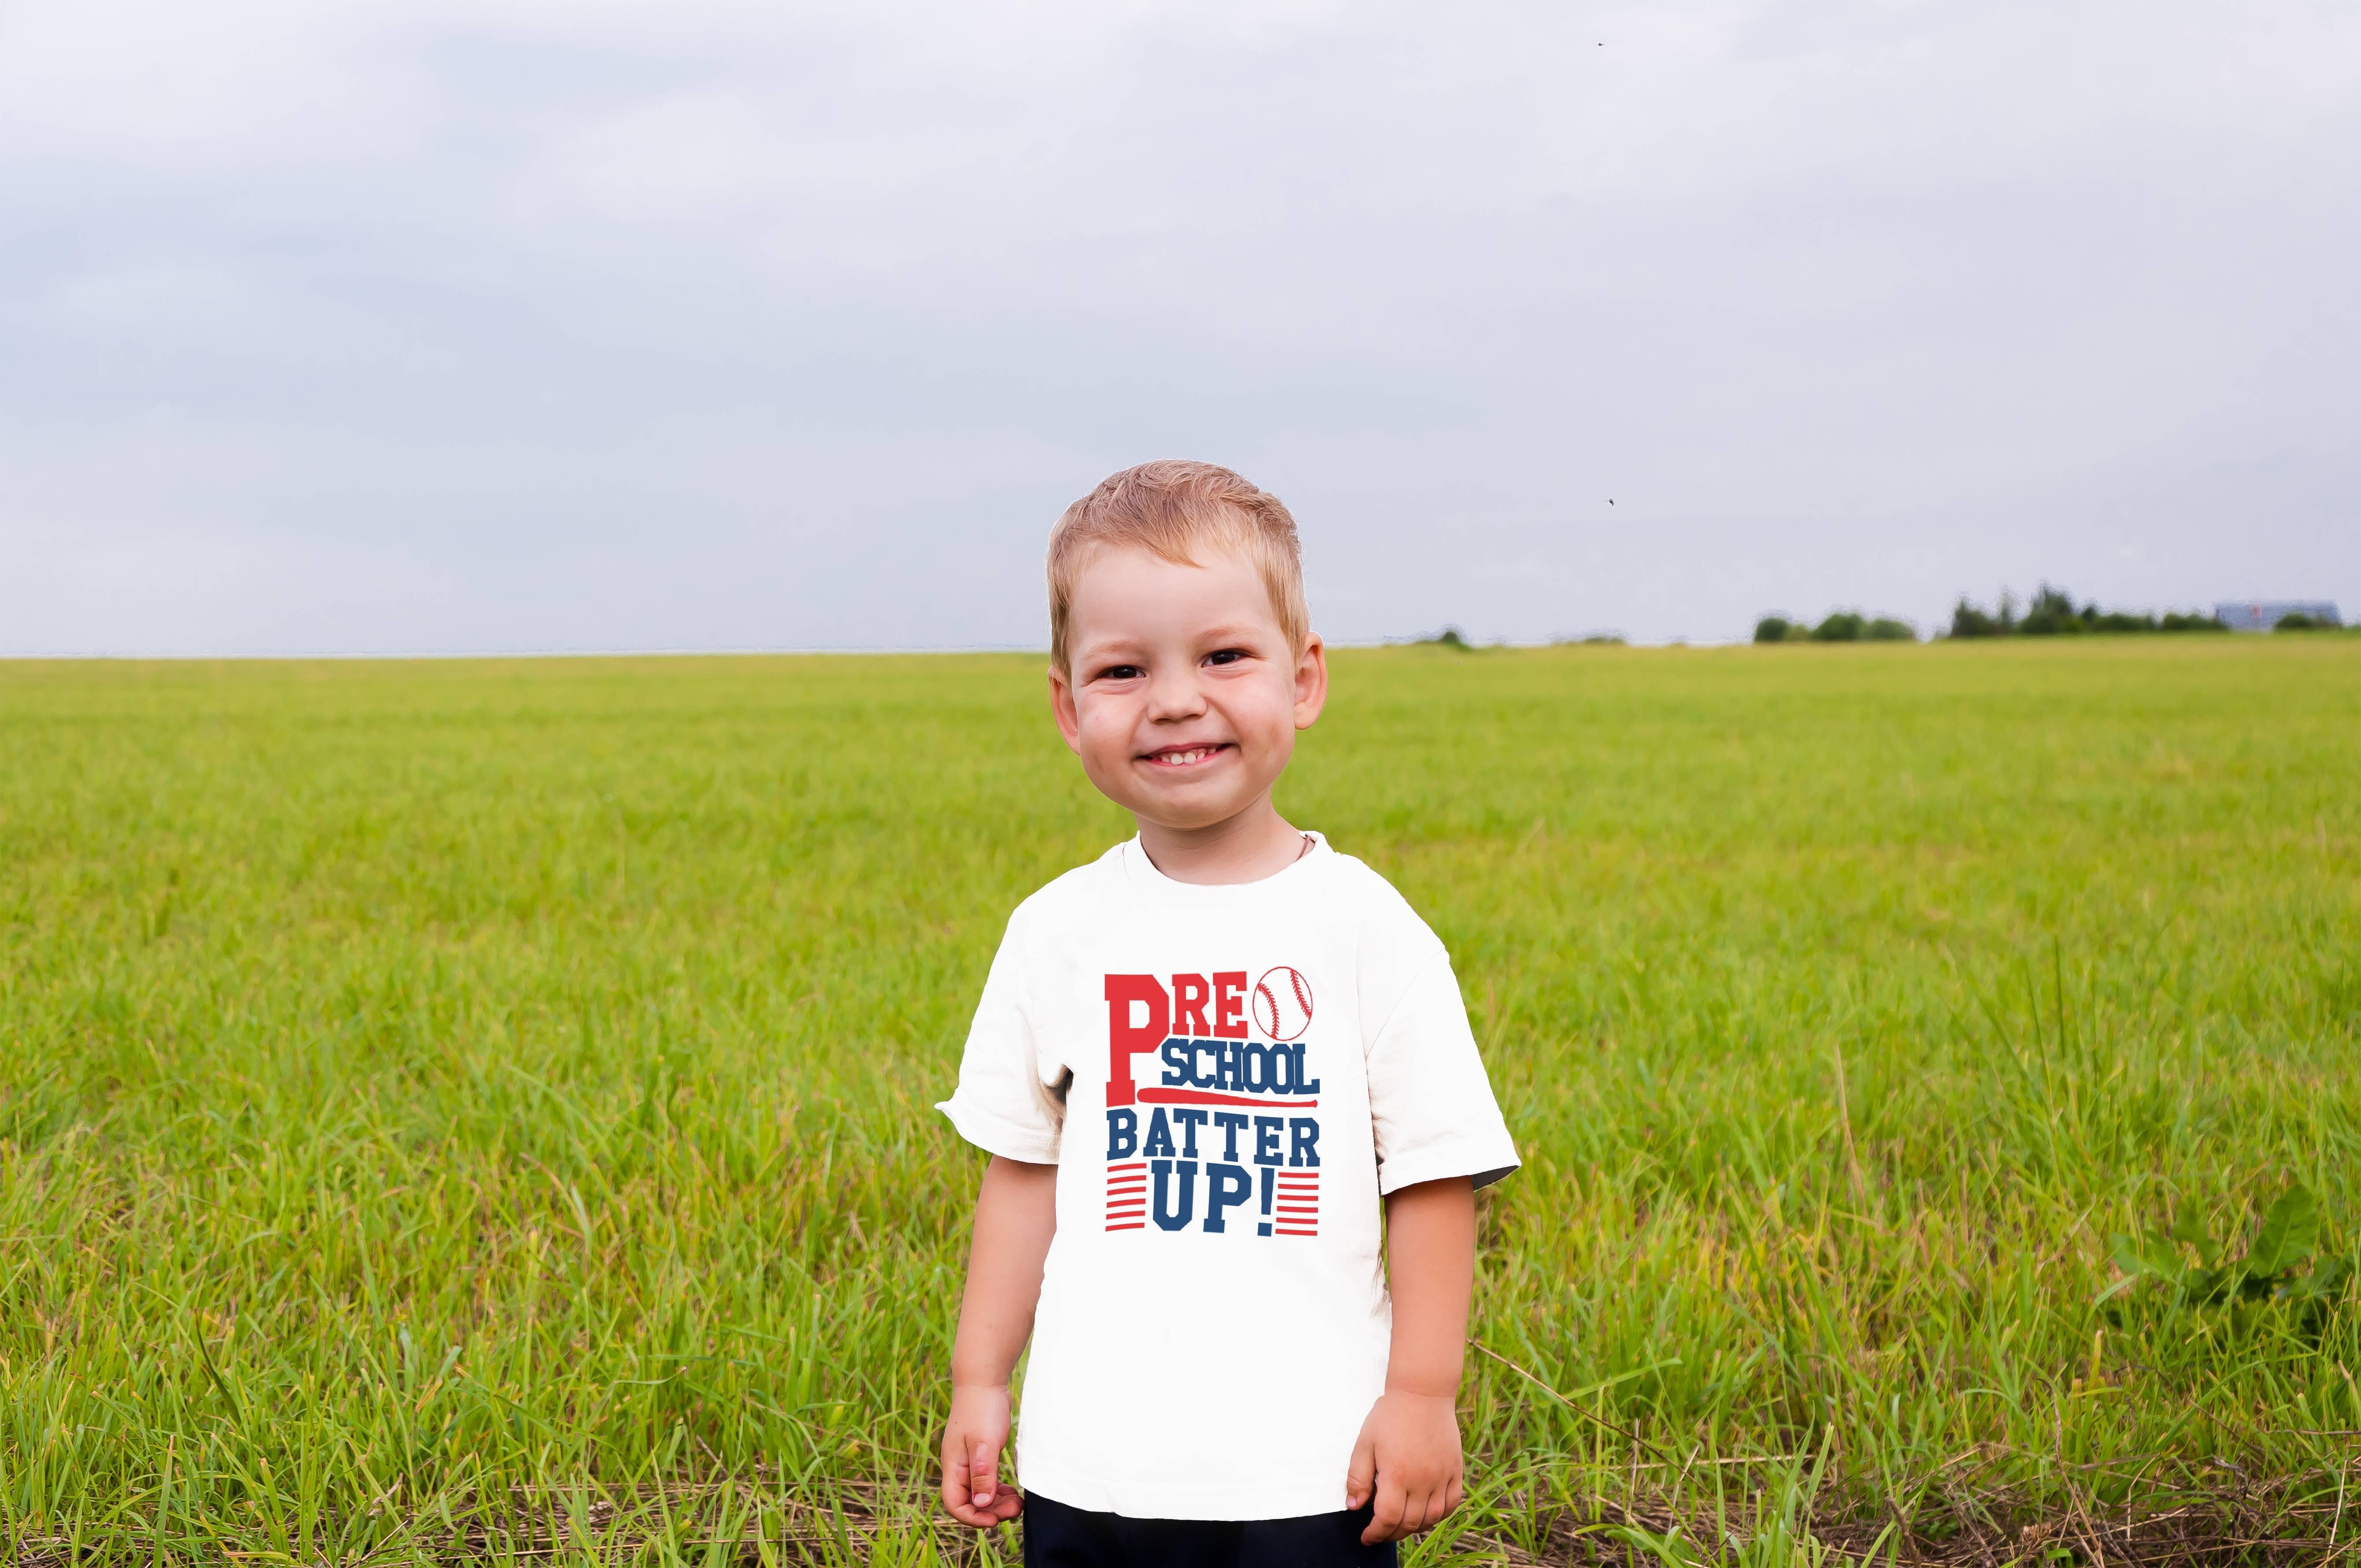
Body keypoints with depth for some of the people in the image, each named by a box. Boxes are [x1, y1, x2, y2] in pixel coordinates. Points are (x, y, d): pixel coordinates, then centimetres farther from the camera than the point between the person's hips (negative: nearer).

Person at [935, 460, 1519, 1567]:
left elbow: (1435, 1175, -2)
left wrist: (1423, 1394, -5)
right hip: (1090, 1465, 2)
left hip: (1310, 1471, -2)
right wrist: (978, 1381, 10)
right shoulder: (1057, 933, 4)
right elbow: (1024, 1171, 11)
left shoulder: (1361, 925, -4)